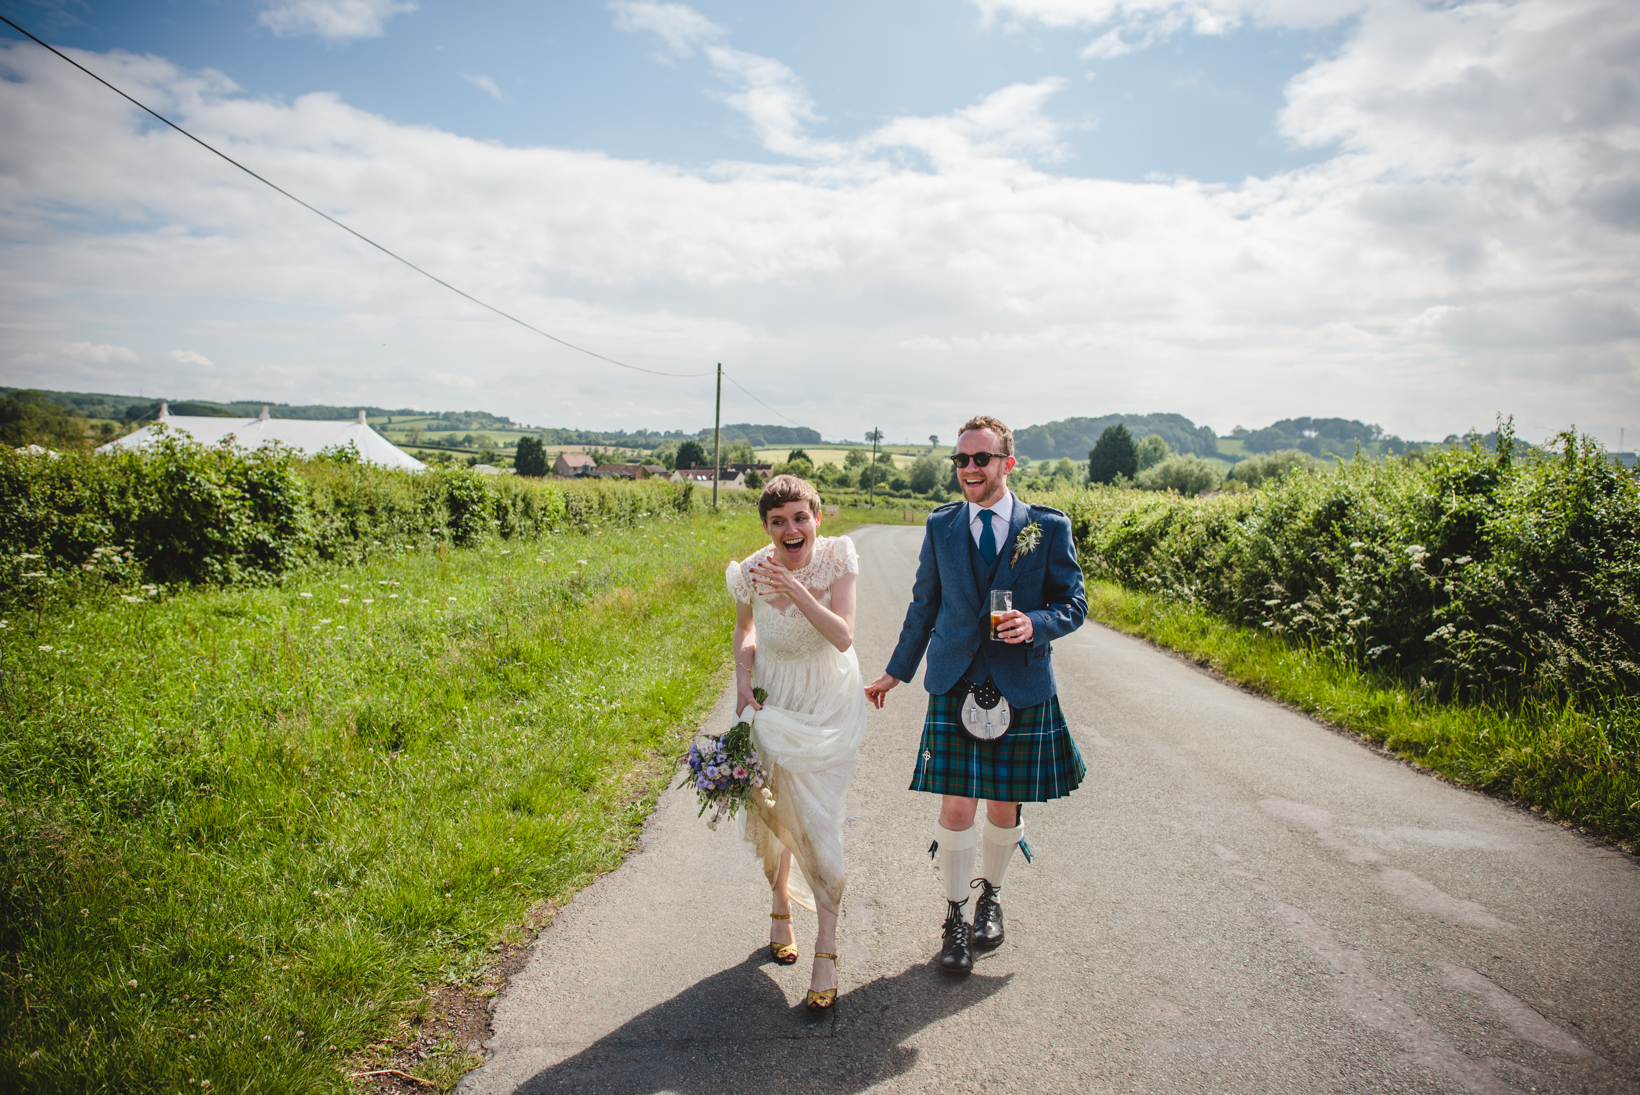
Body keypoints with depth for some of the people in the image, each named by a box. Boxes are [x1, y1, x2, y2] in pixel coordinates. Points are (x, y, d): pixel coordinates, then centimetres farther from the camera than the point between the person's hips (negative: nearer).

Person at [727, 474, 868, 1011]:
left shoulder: (838, 557, -19)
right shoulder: (751, 573, -16)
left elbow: (843, 637, -25)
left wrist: (796, 589, -37)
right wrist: (741, 675, -9)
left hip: (830, 707, -2)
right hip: (774, 701, 2)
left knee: (820, 823, -6)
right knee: (772, 814, 13)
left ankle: (826, 952, 7)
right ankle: (781, 908, 41)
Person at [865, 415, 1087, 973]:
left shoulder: (1048, 527, -2)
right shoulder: (941, 525, 5)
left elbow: (1073, 604, 3)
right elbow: (924, 606, 14)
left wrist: (1036, 624, -18)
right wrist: (895, 673, 18)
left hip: (1022, 688, -1)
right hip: (955, 685, 1)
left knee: (1005, 808, 10)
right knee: (956, 807, -2)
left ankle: (989, 894, 37)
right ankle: (955, 915, 18)